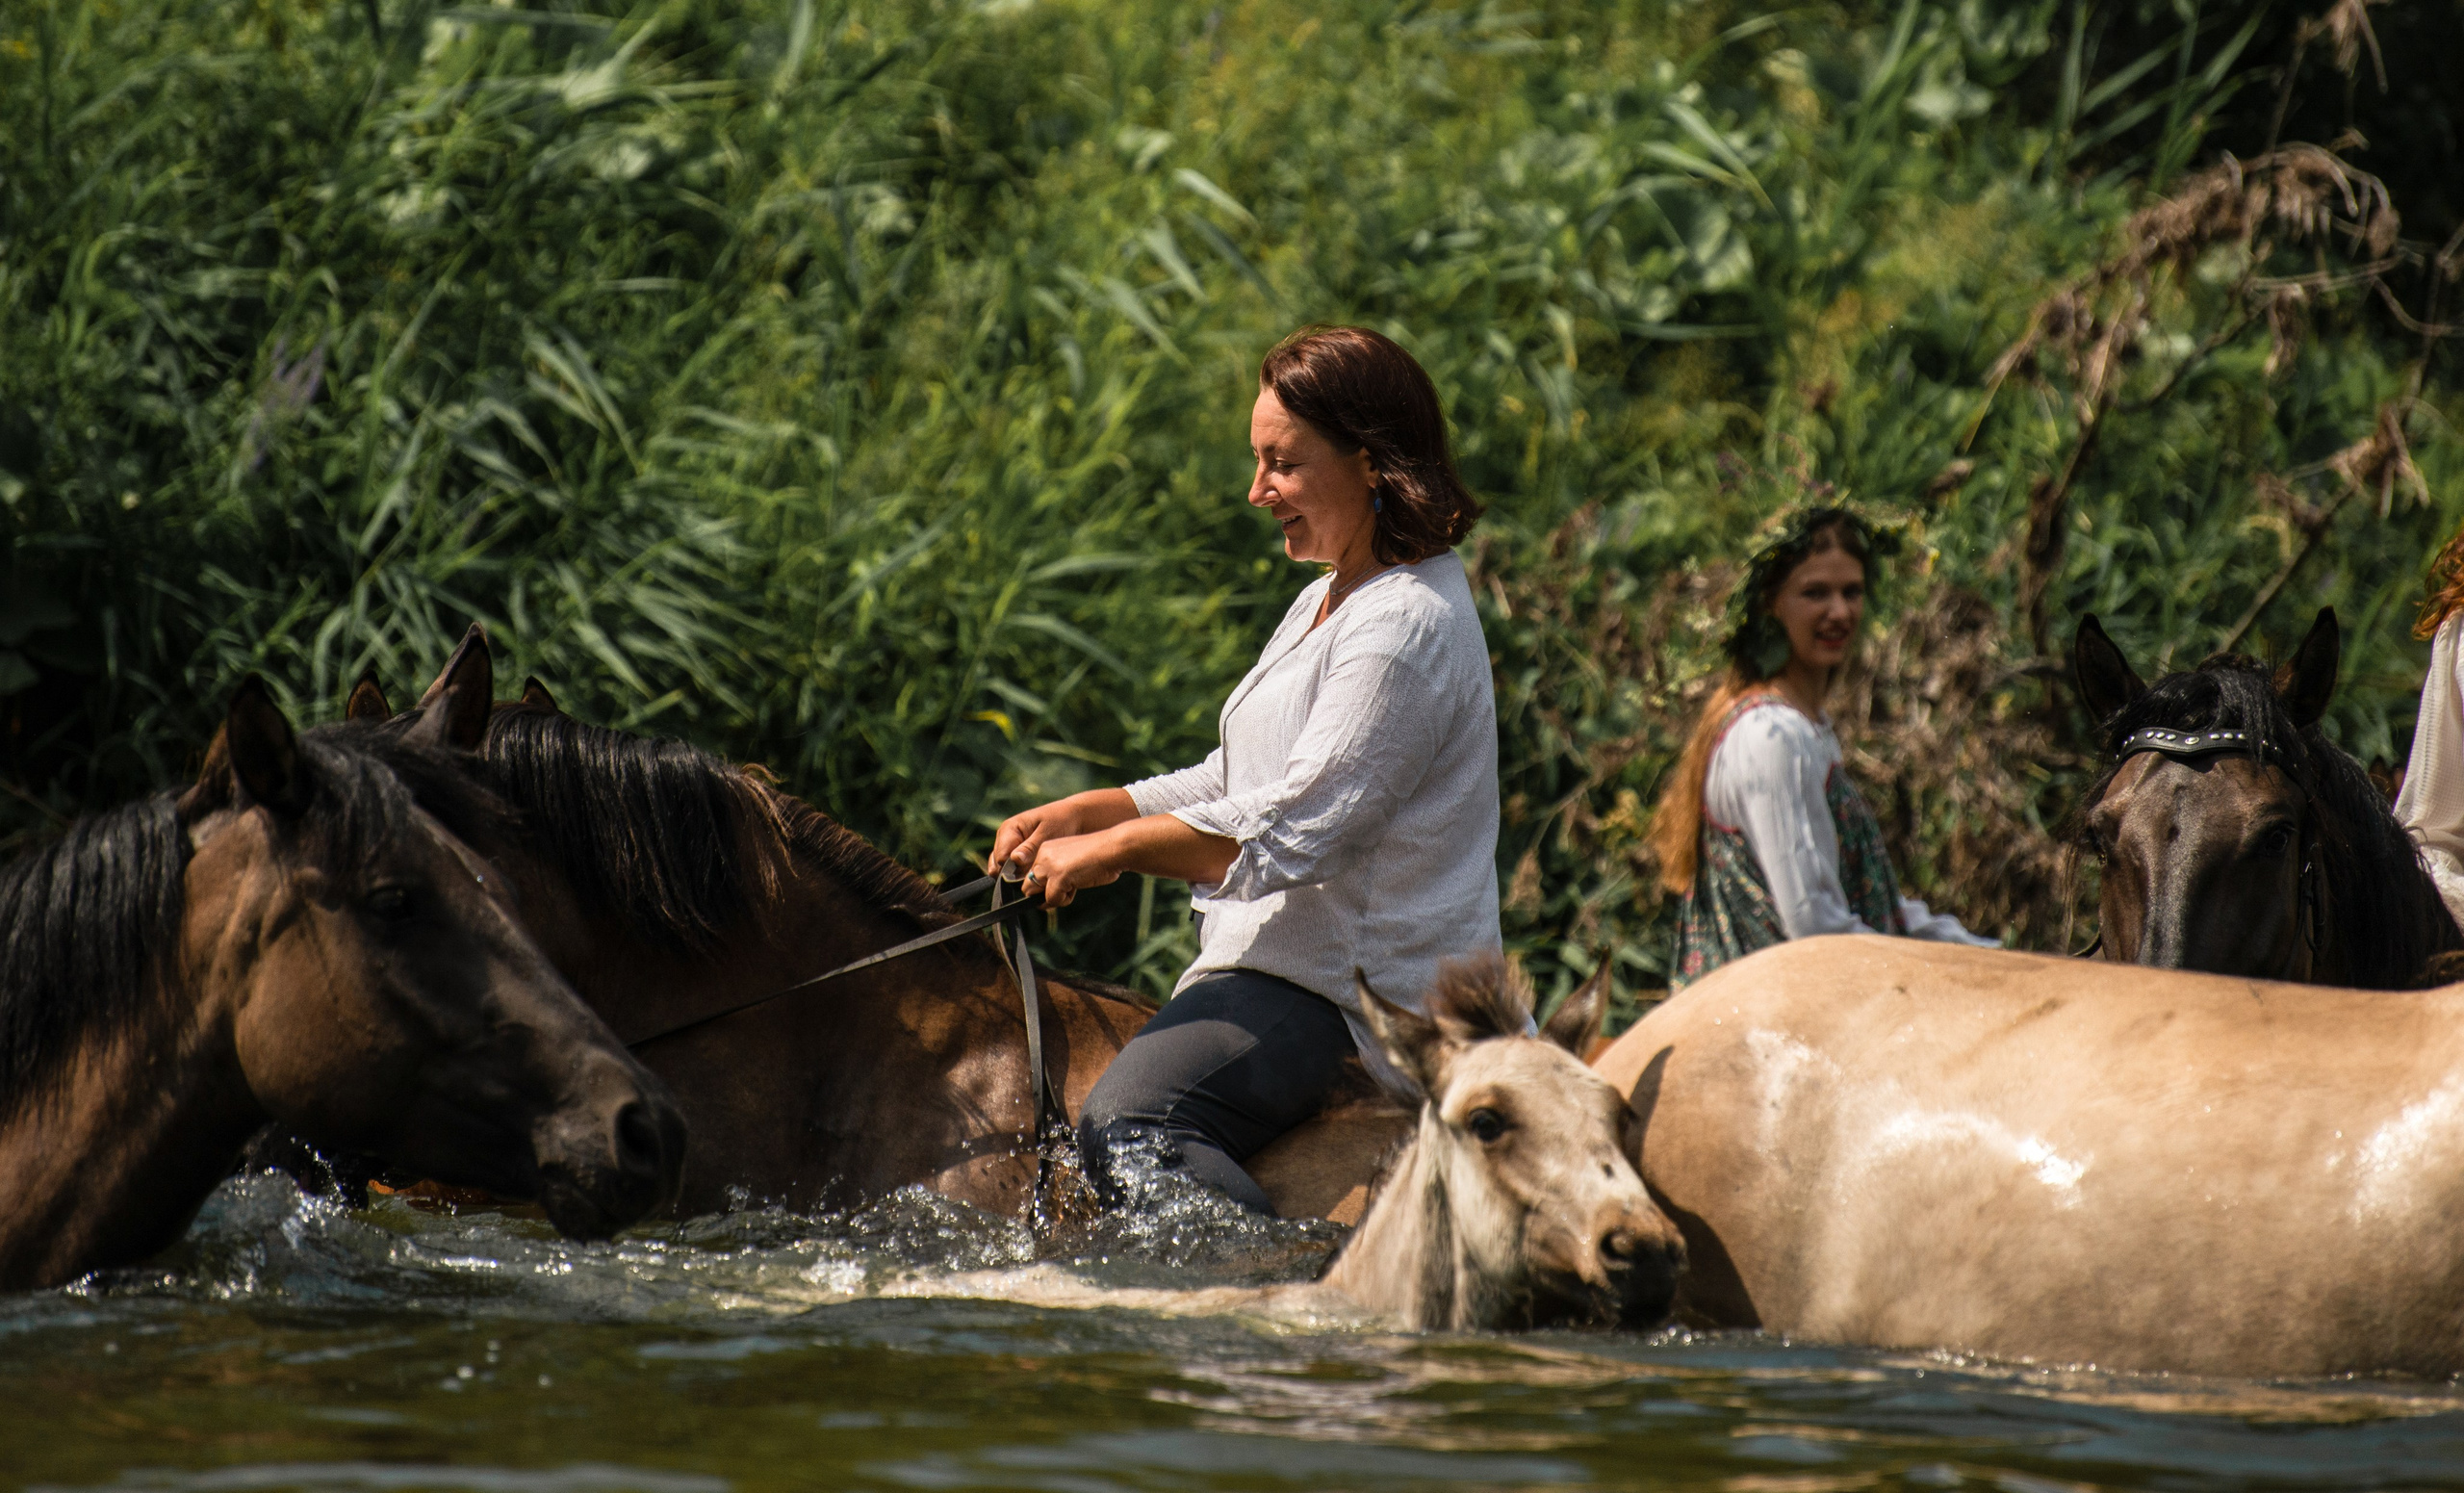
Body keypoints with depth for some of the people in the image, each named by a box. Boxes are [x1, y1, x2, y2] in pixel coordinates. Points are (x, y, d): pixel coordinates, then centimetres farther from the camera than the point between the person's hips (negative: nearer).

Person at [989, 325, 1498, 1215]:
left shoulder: (1405, 625, -17)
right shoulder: (1326, 604, 18)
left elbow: (1291, 831, -22)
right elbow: (1233, 783, 23)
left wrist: (1110, 850, -15)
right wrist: (1079, 814, 8)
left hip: (1348, 992, -11)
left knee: (1124, 1126, -32)